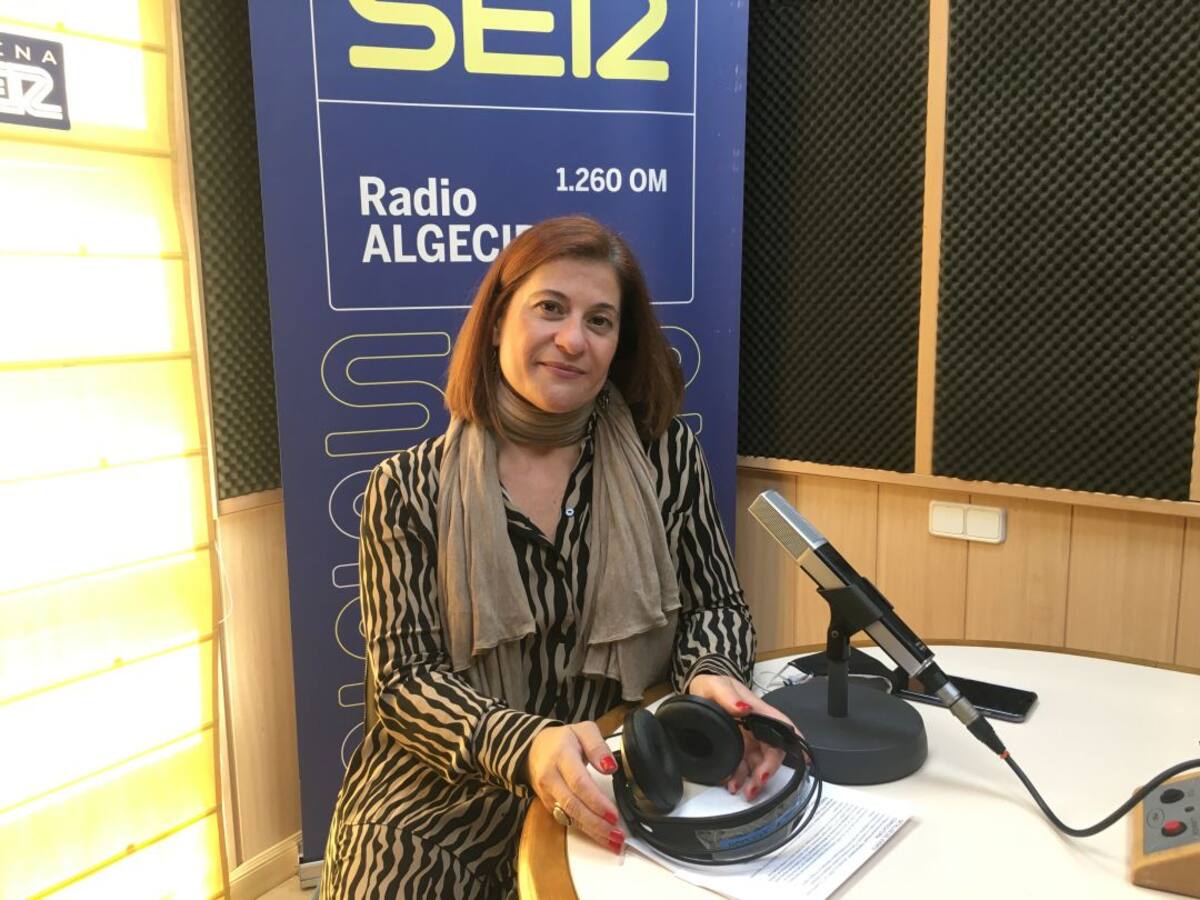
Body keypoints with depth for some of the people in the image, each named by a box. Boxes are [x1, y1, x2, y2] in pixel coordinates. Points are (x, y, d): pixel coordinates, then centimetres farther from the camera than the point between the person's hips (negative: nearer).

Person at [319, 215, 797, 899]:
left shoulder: (665, 455, -1)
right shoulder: (410, 489, -4)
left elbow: (715, 604, 5)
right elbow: (406, 678, -7)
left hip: (625, 784, 2)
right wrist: (523, 744, -25)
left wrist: (711, 677, -18)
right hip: (453, 789, -1)